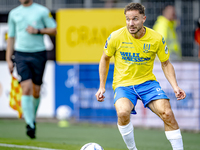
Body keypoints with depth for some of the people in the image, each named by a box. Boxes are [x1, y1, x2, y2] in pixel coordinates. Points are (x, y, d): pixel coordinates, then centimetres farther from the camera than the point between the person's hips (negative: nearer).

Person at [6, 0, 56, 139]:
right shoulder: (14, 13, 10)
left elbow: (54, 30, 5)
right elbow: (11, 37, 14)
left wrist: (38, 30, -12)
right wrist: (9, 59, 9)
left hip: (38, 54, 0)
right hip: (21, 55, 0)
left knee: (36, 91, 5)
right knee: (26, 89, -14)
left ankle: (33, 118, 30)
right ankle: (30, 125, -16)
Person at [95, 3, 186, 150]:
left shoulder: (157, 38, -8)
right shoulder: (116, 37, -11)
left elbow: (166, 63, 6)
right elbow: (105, 59, 7)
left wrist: (175, 86, -8)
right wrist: (102, 86, 4)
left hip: (147, 82, 1)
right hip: (123, 84, -1)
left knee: (167, 113, -20)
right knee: (123, 112, -31)